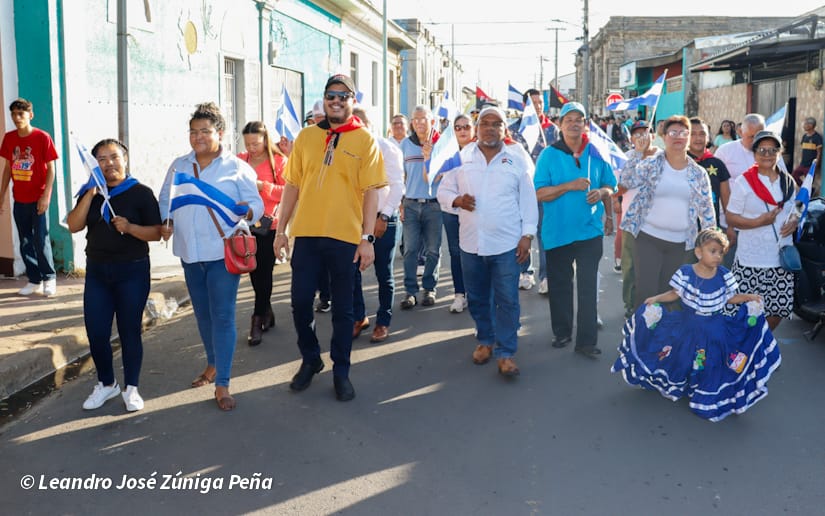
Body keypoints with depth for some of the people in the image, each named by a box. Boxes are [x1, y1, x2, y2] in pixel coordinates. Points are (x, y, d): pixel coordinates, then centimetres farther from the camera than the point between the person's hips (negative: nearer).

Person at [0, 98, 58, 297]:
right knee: (25, 242, 9)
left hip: (38, 199, -5)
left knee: (41, 240, -3)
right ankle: (34, 280, 19)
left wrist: (46, 196, -14)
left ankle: (49, 279, 12)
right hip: (19, 199, 5)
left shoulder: (42, 137, -8)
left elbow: (50, 169, -7)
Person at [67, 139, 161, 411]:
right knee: (95, 331, 4)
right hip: (96, 271, 4)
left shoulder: (141, 192, -5)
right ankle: (106, 384, 24)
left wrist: (130, 227, -24)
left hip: (132, 271, -4)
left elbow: (156, 233, -8)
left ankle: (131, 388, 18)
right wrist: (90, 194, -12)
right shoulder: (91, 192, 7)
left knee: (129, 330, 3)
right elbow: (73, 226, -4)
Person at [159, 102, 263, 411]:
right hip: (190, 252, 5)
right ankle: (213, 364, 37)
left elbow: (256, 204, -6)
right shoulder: (179, 166, 11)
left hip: (223, 252, -5)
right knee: (202, 314, 16)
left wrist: (247, 211, -28)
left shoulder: (237, 167, -2)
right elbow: (165, 200, 15)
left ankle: (222, 384, 0)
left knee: (222, 316, -5)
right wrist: (166, 222, -5)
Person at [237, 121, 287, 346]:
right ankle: (267, 312, 29)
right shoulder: (239, 160, 7)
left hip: (269, 225, -4)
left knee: (264, 272, -2)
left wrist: (263, 186, -19)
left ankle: (257, 321, 6)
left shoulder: (279, 161, -3)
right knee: (253, 270, 11)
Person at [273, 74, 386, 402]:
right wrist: (281, 230, 5)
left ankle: (341, 371, 22)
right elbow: (292, 185, 9)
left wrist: (367, 238, -11)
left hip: (346, 236, -2)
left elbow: (371, 192, -5)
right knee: (300, 302, 6)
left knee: (343, 308, 7)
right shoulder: (306, 137, 8)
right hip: (306, 234, 3)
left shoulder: (364, 140, -1)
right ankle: (310, 360, 28)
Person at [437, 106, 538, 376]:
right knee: (478, 298, 13)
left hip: (506, 243, -2)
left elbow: (528, 200, 2)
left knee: (507, 300, -3)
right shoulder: (462, 156, 5)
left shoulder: (517, 159, 1)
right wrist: (457, 199, -13)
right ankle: (485, 340, 31)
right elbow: (443, 190, 9)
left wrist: (527, 235, -4)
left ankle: (506, 352, 6)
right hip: (470, 242, 3)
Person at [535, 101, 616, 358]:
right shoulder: (548, 155, -2)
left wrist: (601, 193, -12)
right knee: (559, 285, 11)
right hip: (557, 231, -1)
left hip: (590, 229, 1)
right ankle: (562, 332, 28)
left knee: (588, 287, -1)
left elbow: (610, 186, 11)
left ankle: (587, 340, 6)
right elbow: (539, 193, -9)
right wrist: (570, 186, -21)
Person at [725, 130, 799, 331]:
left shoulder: (789, 182, 9)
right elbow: (731, 218, -5)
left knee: (778, 309, 10)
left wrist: (795, 222, -2)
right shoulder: (744, 182, -4)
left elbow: (796, 210, 22)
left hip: (782, 258, 5)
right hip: (751, 261, -4)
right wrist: (758, 222, -20)